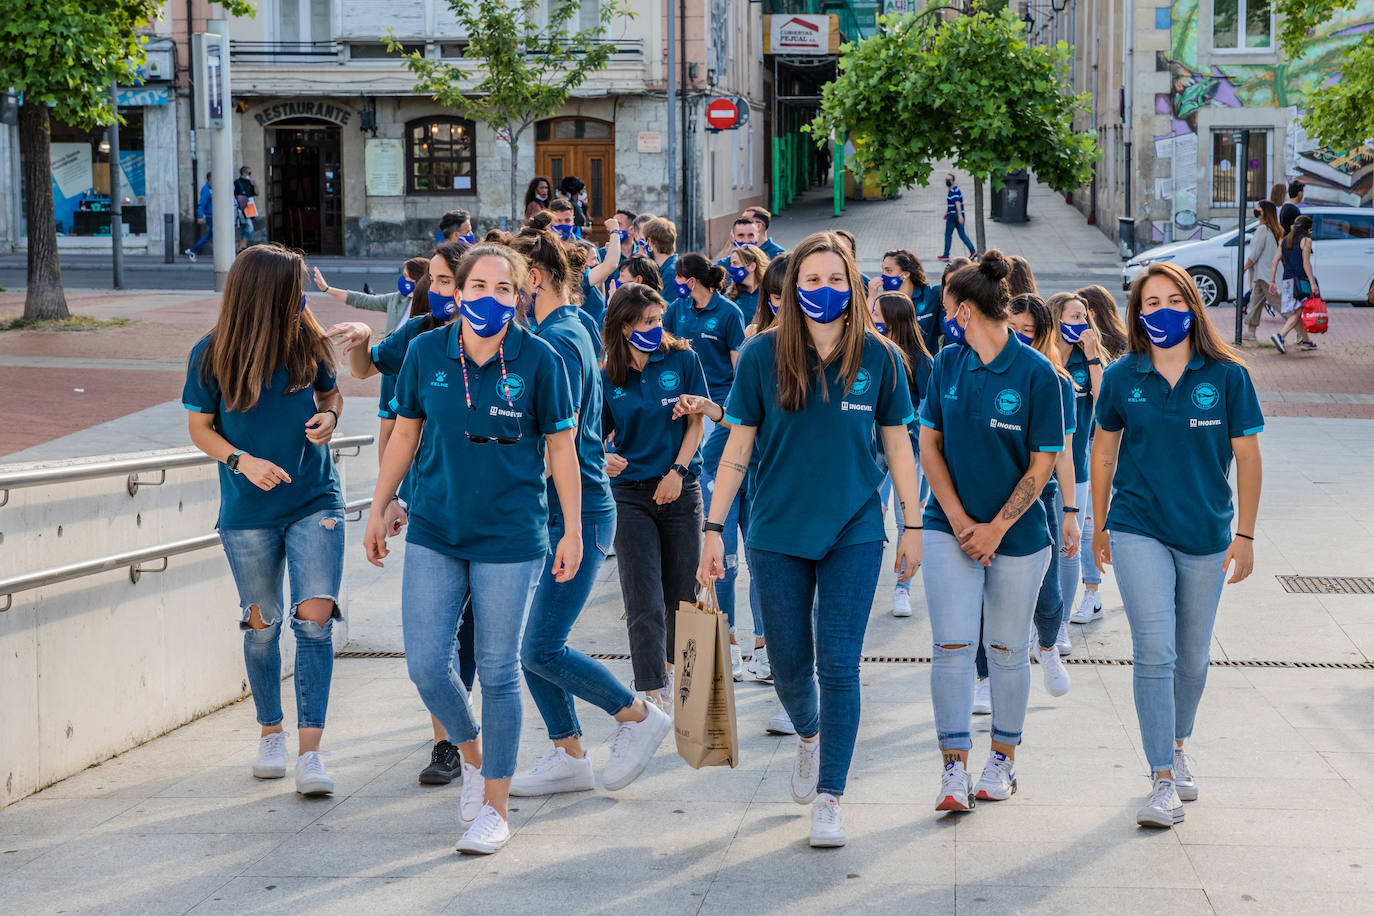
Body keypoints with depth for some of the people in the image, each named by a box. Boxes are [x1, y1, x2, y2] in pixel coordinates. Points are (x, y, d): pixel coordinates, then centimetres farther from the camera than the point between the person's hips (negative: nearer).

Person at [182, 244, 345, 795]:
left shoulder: (307, 343, -2)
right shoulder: (211, 355, -8)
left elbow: (330, 393, 14)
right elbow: (199, 428, 0)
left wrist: (328, 418, -8)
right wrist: (242, 460, -16)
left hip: (315, 502, 1)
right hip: (249, 513, 0)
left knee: (315, 619, -11)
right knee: (262, 624, 11)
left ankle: (309, 751, -9)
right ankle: (271, 732, 32)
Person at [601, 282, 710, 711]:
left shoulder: (682, 360, -1)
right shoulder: (608, 378, -1)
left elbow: (696, 422, 2)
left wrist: (677, 472, -7)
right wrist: (605, 458, -20)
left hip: (680, 490, 1)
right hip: (630, 494, -1)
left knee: (683, 592, 10)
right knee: (644, 602, -7)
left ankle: (671, 662, 36)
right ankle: (651, 694, -6)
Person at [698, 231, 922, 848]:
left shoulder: (877, 357, -1)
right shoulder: (763, 355, -3)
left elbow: (897, 445, 6)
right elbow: (738, 447, 1)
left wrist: (913, 526, 7)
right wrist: (714, 528, 0)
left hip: (853, 532, -1)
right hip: (778, 532, 1)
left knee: (838, 665, -5)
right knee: (789, 665, 10)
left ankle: (830, 797, 4)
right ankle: (808, 735, 42)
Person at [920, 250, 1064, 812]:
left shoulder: (1035, 373, -8)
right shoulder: (946, 364, 3)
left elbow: (1043, 463, -7)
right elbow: (929, 447, 4)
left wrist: (996, 527, -11)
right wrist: (960, 521, -6)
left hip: (1017, 532, -2)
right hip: (952, 528, 2)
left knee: (1007, 649, 9)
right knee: (952, 646, -7)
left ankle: (1003, 759, 25)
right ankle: (954, 768, -3)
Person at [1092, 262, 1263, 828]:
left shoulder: (1227, 376, -4)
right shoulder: (1122, 378, -2)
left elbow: (1248, 457, 1)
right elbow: (1103, 452, 11)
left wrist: (1245, 534, -1)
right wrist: (1100, 526, 15)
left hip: (1206, 535, 1)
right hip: (1138, 531, -1)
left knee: (1192, 657, 13)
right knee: (1154, 651, -11)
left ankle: (1177, 749, 37)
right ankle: (1163, 782, -9)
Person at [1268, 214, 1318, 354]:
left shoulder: (1285, 240, 14)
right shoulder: (1306, 240, -4)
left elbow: (1274, 262, 10)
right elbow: (1306, 263, -13)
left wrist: (1271, 282, 12)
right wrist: (1313, 284, -14)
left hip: (1287, 280, 7)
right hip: (1301, 280, -7)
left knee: (1297, 313, 15)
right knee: (1297, 313, -9)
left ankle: (1306, 341, 24)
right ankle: (1280, 336, -27)